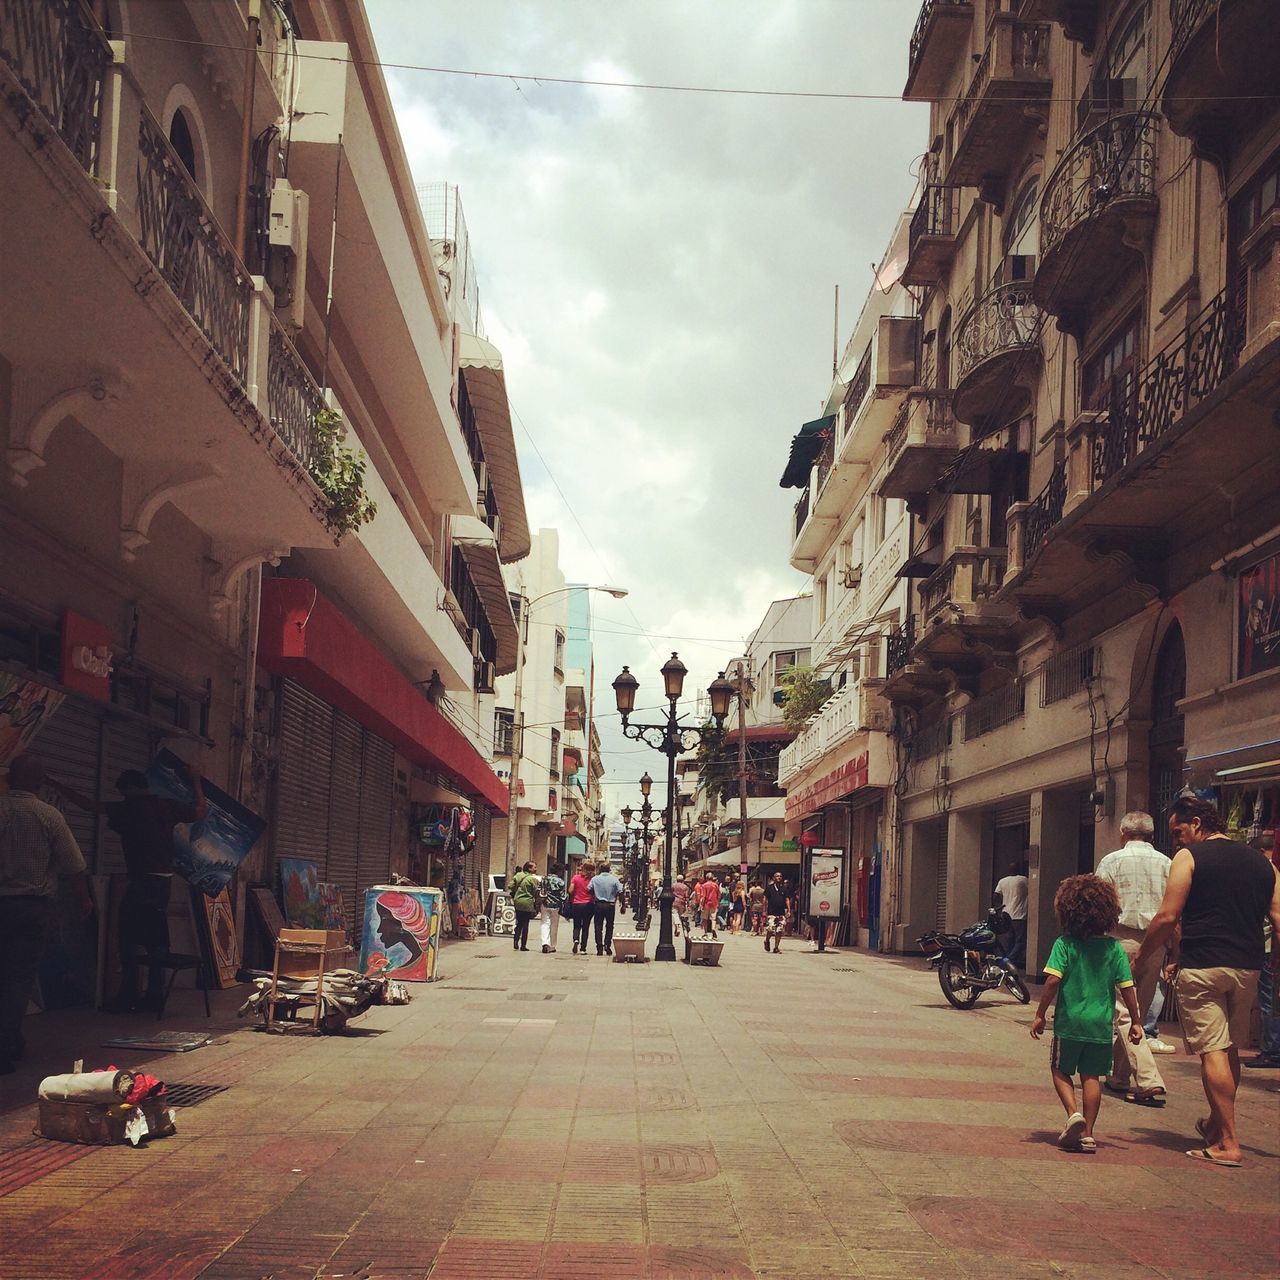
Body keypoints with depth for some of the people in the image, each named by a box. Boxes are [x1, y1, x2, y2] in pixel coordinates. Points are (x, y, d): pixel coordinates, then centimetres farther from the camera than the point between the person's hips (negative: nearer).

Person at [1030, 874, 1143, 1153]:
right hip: (1101, 1025, 2)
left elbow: (1052, 981, -15)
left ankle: (1073, 1113, -7)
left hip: (1070, 1022, -2)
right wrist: (1135, 1021, 9)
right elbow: (1127, 988, -1)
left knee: (1060, 1069, 15)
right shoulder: (1114, 948, -1)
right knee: (1091, 1076, 11)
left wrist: (1040, 1014, -6)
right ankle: (1087, 1134, 10)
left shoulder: (1064, 944, -8)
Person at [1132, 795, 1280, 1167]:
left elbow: (1167, 918, -10)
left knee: (1212, 1050, -5)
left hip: (1203, 966, -6)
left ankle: (1228, 1144, -7)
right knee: (1230, 1049, 18)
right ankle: (1216, 1123, 33)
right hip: (1247, 968, 6)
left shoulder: (1189, 857, -4)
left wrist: (1140, 958, 1)